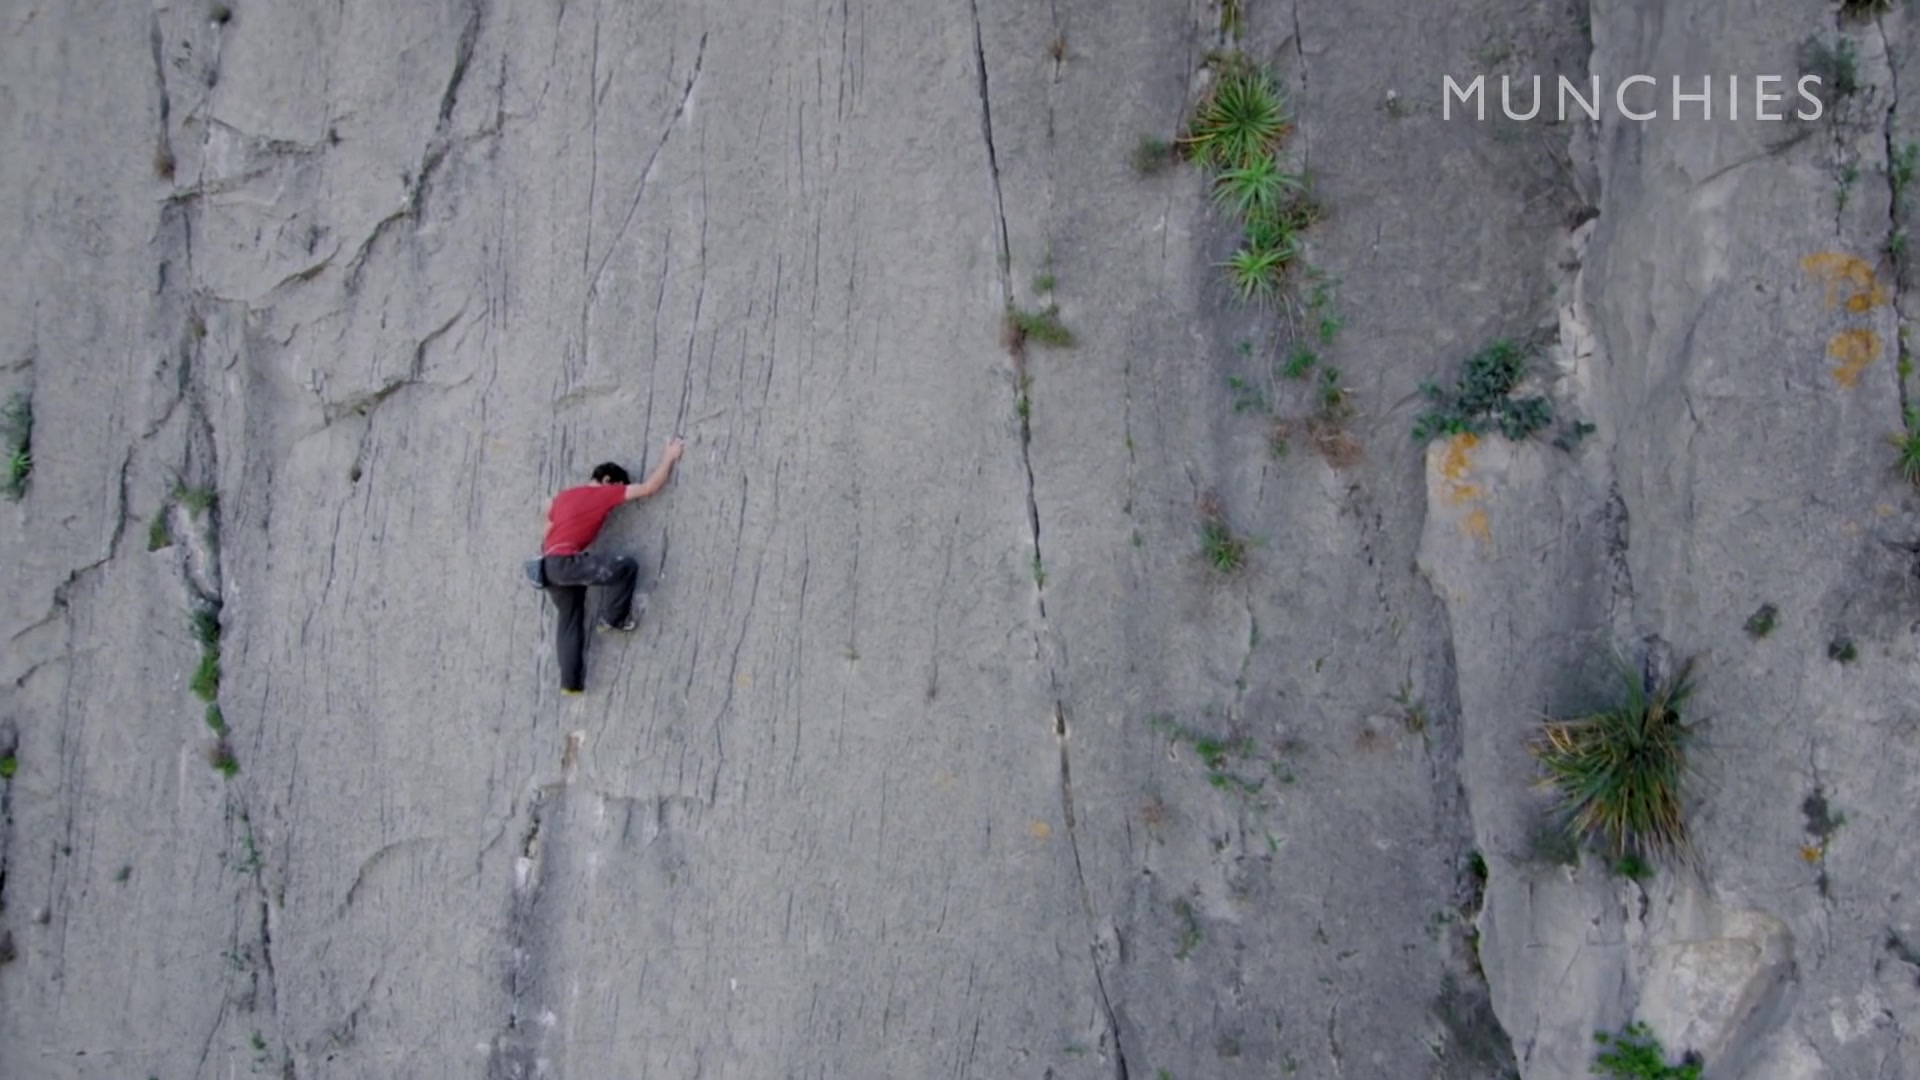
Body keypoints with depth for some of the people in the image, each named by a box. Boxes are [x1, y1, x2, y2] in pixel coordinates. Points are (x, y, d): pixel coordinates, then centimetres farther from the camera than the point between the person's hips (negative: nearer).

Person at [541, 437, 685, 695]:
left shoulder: (563, 497, 22)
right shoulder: (604, 493, 0)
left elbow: (549, 533, 26)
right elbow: (649, 487, 0)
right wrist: (670, 456, 8)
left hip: (549, 565, 9)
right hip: (565, 561, -9)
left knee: (571, 620, 16)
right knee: (626, 566, -9)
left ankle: (571, 682, 16)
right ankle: (613, 618, 6)